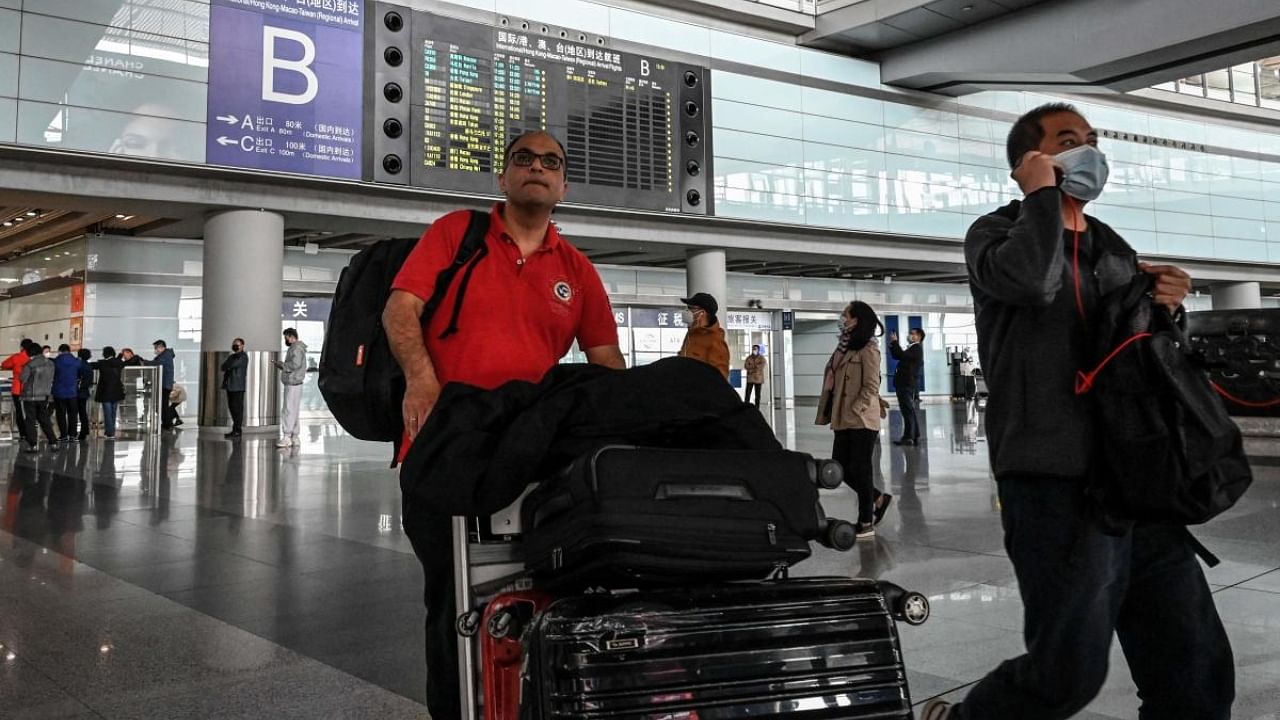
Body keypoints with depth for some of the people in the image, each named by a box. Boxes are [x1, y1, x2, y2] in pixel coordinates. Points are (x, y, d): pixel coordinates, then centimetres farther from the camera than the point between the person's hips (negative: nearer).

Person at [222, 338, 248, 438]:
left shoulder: (243, 357, -5)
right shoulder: (232, 356, 21)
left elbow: (233, 365, -16)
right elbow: (223, 367, 12)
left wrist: (227, 366, 3)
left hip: (238, 386, -8)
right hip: (230, 386, 8)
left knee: (237, 408, -7)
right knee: (232, 407, 9)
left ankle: (237, 430, -7)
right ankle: (237, 429, 16)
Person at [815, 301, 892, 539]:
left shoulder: (868, 349, -10)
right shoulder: (844, 347, 14)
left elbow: (871, 387, -14)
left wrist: (855, 410, -20)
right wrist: (832, 412, 9)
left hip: (862, 420, -8)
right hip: (844, 420, 8)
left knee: (860, 469, -1)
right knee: (840, 467, 10)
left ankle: (866, 523, 11)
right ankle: (878, 499, 29)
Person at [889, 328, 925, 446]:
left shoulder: (917, 348, -9)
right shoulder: (912, 349, 22)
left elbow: (902, 355, -22)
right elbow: (897, 356, 22)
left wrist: (894, 342, -12)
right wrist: (892, 344, 10)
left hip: (908, 385, -10)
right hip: (906, 384, 10)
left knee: (908, 411, -10)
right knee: (912, 411, 11)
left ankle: (909, 437, -11)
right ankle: (915, 436, 15)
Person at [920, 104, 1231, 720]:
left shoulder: (1113, 248, 19)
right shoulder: (997, 232, 0)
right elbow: (1030, 278, -24)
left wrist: (1164, 304, 6)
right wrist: (1042, 194, -8)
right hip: (1059, 486, -7)